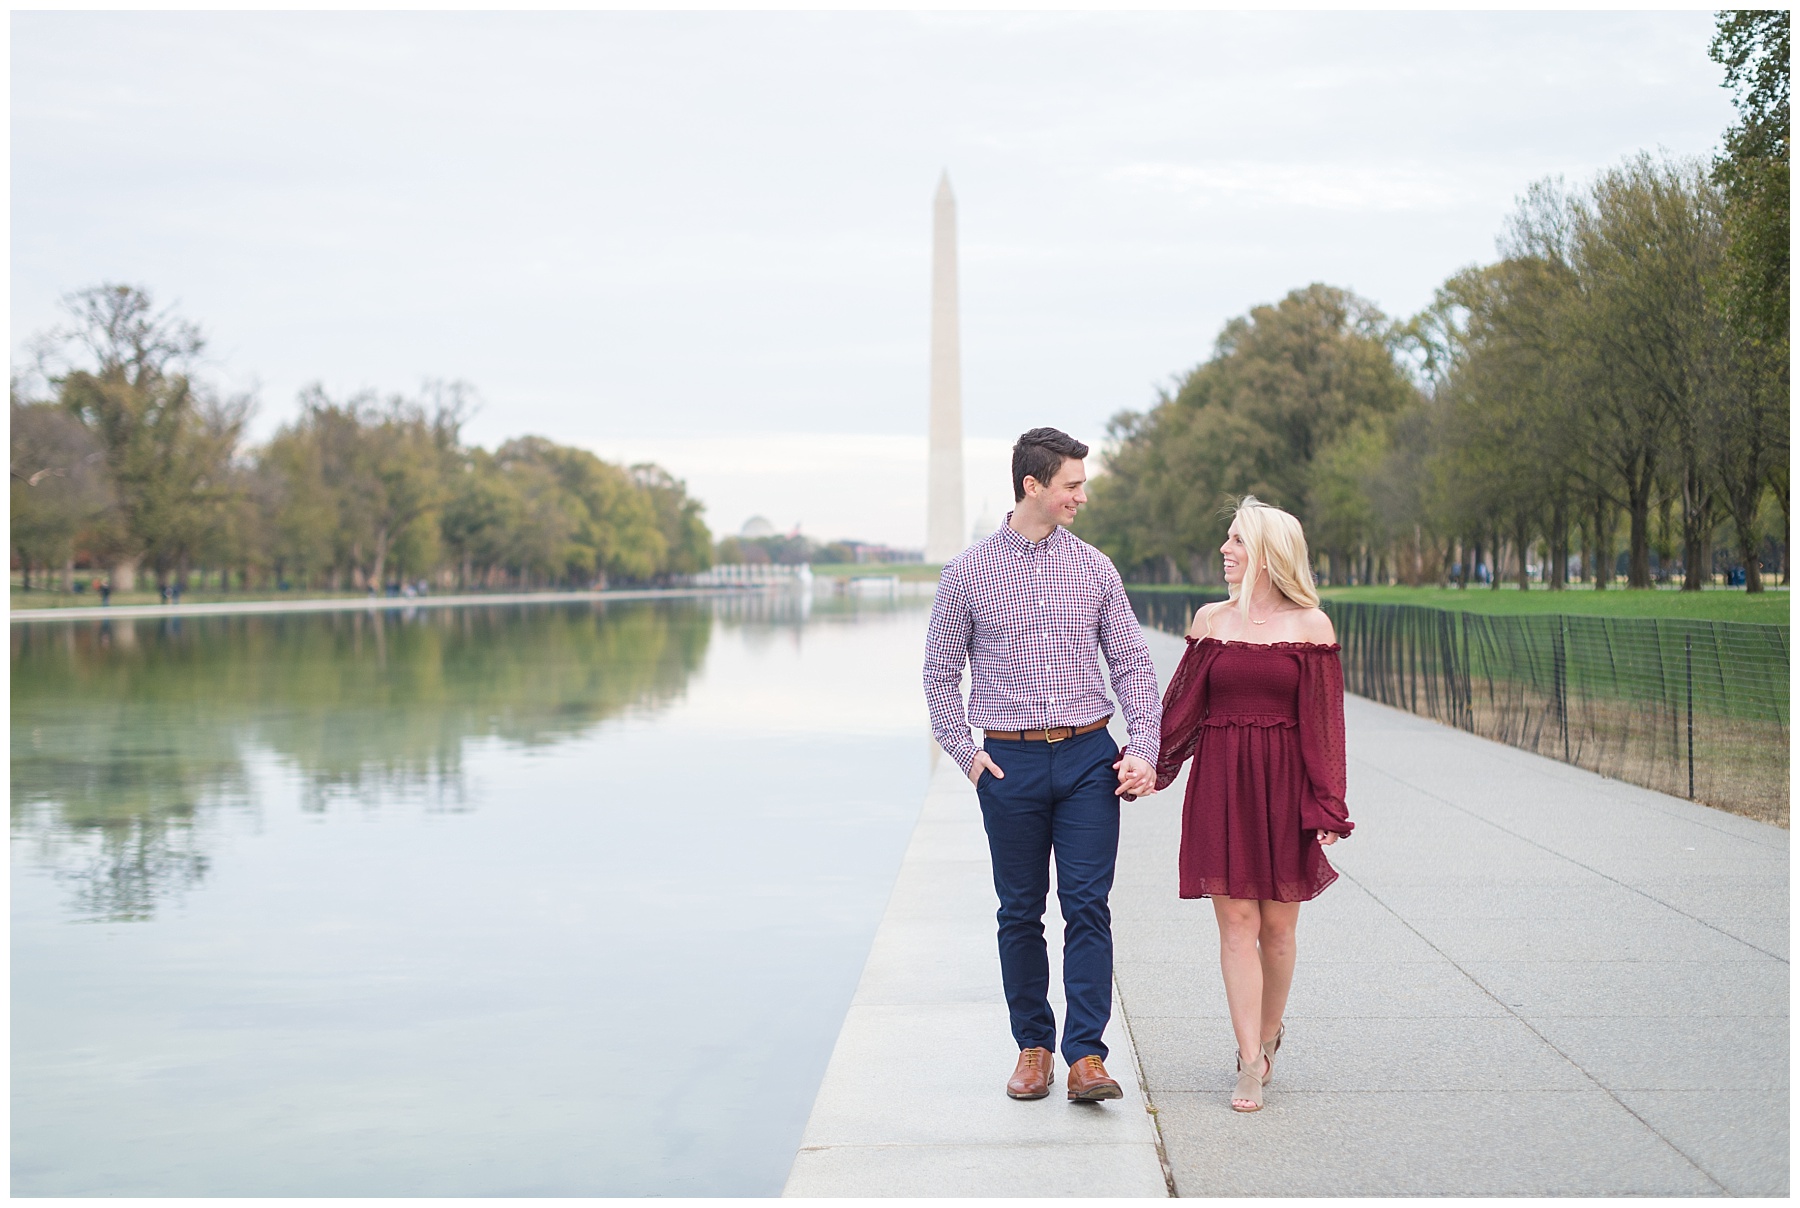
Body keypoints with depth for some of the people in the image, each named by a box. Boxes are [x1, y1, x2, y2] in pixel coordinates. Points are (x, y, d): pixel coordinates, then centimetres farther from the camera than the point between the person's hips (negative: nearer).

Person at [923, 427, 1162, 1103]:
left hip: (1089, 756, 1)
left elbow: (1132, 663, 8)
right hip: (1010, 762, -1)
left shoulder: (1095, 570, 7)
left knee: (1088, 907, -6)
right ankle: (1033, 1047, 19)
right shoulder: (968, 573, 2)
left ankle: (1086, 1055, -5)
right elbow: (940, 672, 8)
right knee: (1020, 913, 7)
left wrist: (1144, 750, -3)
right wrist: (965, 753, -2)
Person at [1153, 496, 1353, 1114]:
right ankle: (1251, 1064, 1)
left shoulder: (1309, 625, -1)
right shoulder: (1209, 620, 7)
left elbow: (1324, 722, -1)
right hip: (1221, 784, 2)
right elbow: (1182, 706, 11)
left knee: (1277, 926, 5)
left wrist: (1329, 807, -5)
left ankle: (1267, 1033, 29)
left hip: (1284, 785, -2)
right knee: (1236, 922, -2)